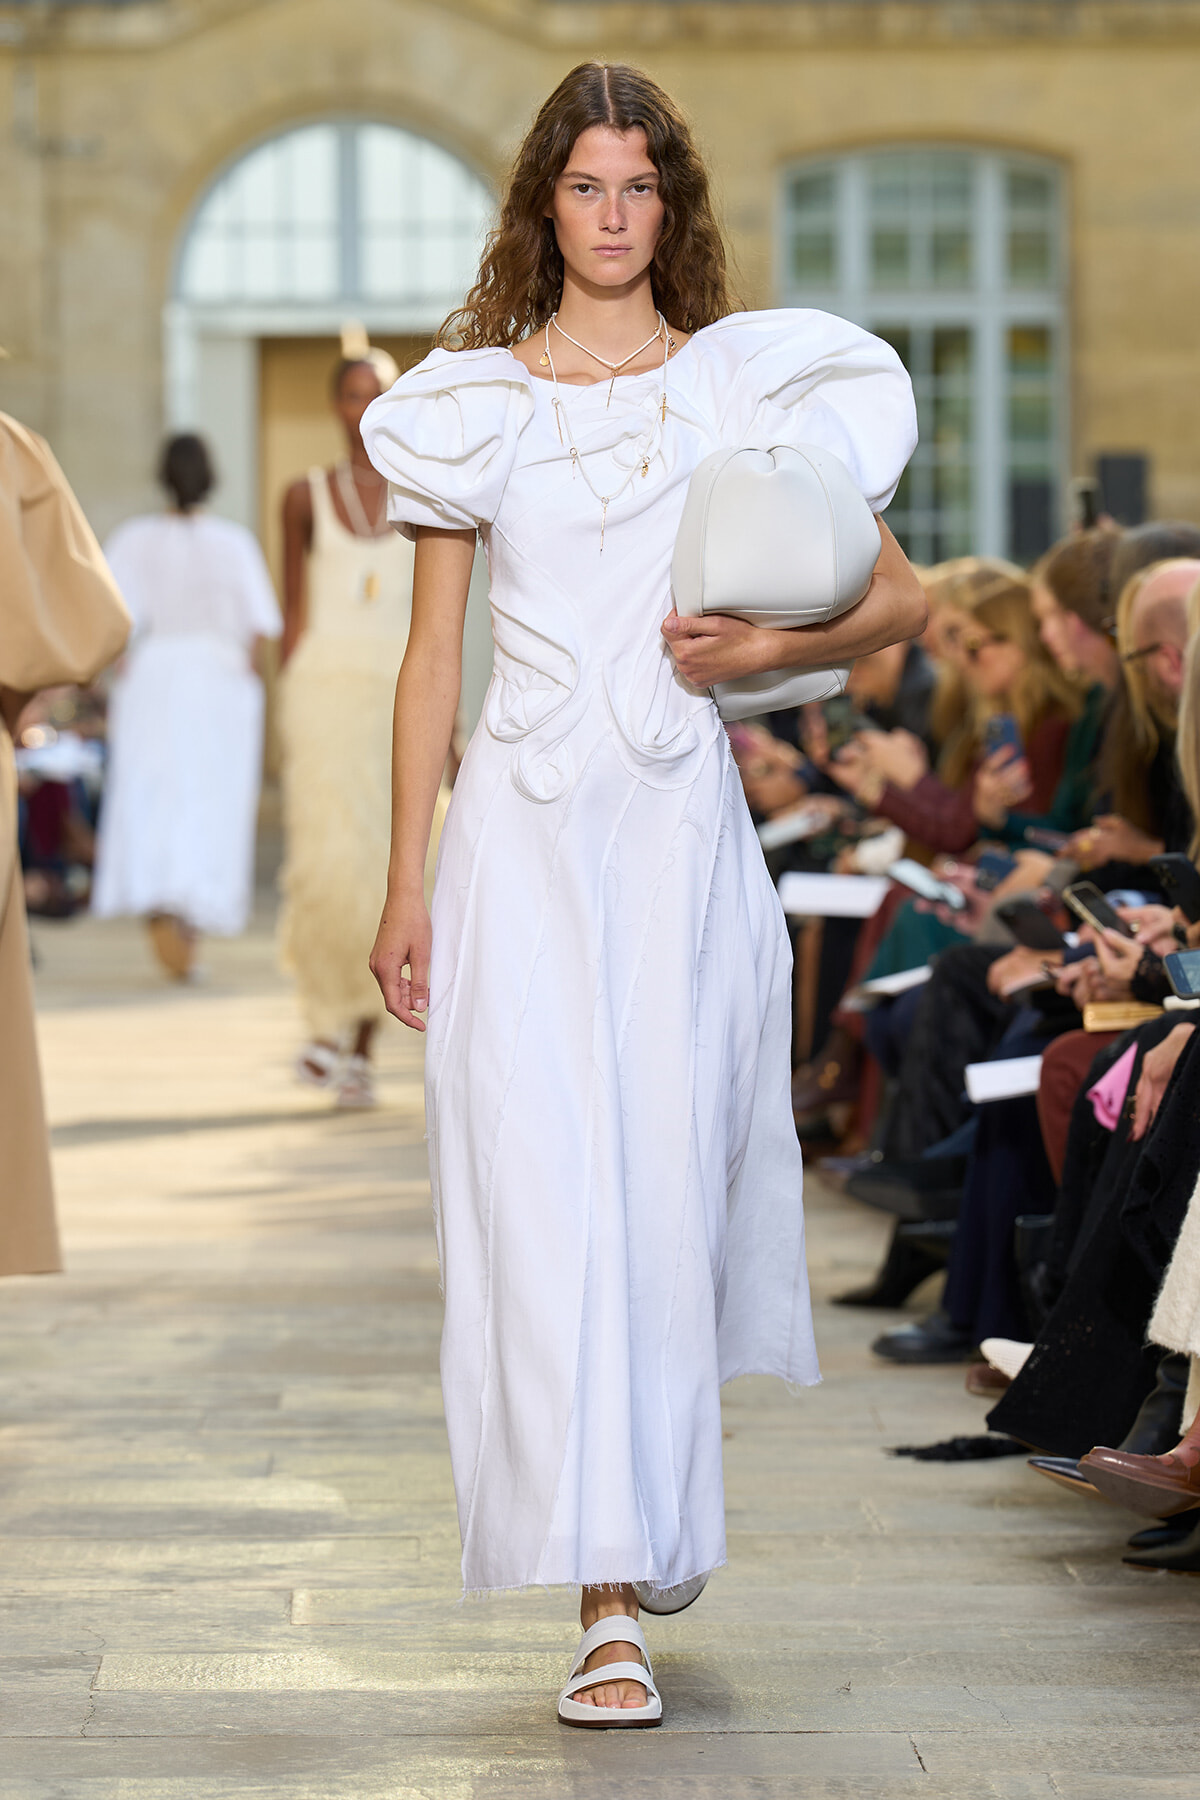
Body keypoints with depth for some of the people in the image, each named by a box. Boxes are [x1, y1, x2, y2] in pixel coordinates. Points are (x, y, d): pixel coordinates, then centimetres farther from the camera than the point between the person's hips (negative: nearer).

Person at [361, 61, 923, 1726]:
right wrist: (407, 884, 3)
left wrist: (765, 649, -10)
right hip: (523, 834, 0)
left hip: (682, 830, 0)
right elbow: (431, 656, 8)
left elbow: (901, 597, 8)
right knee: (545, 1197, -8)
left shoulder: (746, 382, 6)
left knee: (670, 1186, 2)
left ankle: (657, 1514, 28)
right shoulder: (472, 401, 8)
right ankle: (611, 1603, -7)